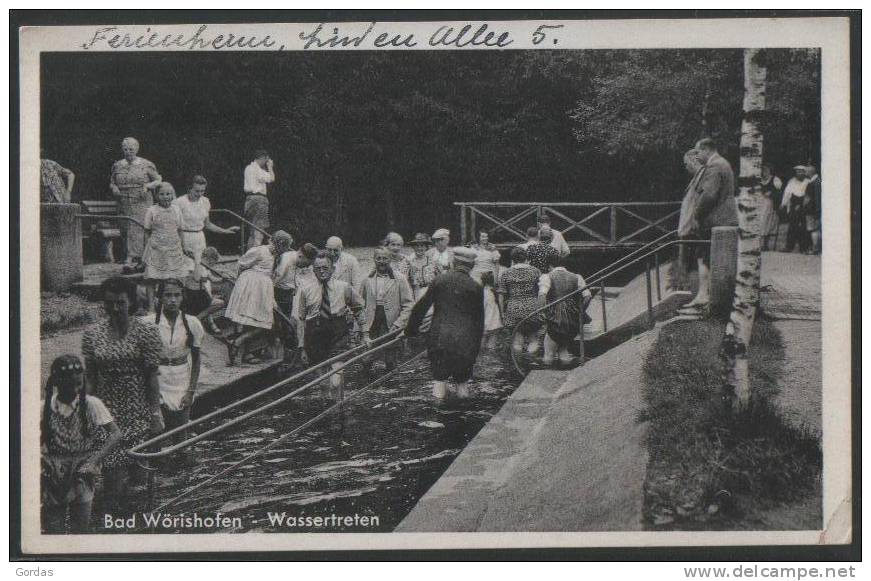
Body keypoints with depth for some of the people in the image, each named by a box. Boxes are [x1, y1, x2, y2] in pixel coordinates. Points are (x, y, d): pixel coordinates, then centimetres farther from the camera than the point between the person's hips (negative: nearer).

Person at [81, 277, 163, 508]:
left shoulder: (146, 332, -6)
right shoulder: (92, 334, 2)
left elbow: (151, 376, -6)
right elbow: (90, 377, 5)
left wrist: (155, 414, -8)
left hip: (138, 410, -2)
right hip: (107, 410, 2)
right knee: (111, 465, 1)